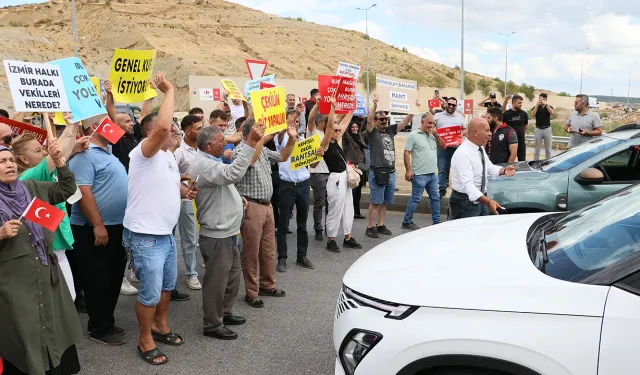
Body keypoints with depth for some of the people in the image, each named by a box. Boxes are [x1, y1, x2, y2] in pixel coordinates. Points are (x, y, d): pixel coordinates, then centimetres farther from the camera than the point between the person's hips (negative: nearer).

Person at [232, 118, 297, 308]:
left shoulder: (263, 149, 13)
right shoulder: (239, 151, -13)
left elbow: (282, 157, 24)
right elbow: (250, 160, -36)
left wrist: (292, 139, 9)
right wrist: (263, 137, -36)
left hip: (267, 205, 9)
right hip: (251, 207, -9)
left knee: (269, 249, 17)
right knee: (251, 252, 1)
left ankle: (267, 284, 32)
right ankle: (251, 293, 11)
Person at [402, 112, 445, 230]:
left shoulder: (433, 135, 13)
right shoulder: (413, 135, -7)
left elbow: (443, 147, 11)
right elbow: (406, 153, -10)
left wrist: (436, 135, -2)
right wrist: (408, 170, -16)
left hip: (433, 174, 7)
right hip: (419, 175, -7)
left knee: (435, 198, 11)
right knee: (415, 199, -1)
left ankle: (436, 222, 21)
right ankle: (407, 222, 10)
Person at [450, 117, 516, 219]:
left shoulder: (480, 149, 5)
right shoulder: (462, 154, -24)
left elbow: (490, 168, 17)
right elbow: (468, 185, -32)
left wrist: (504, 171, -4)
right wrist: (488, 201, -42)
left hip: (480, 199, 9)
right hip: (465, 202, -8)